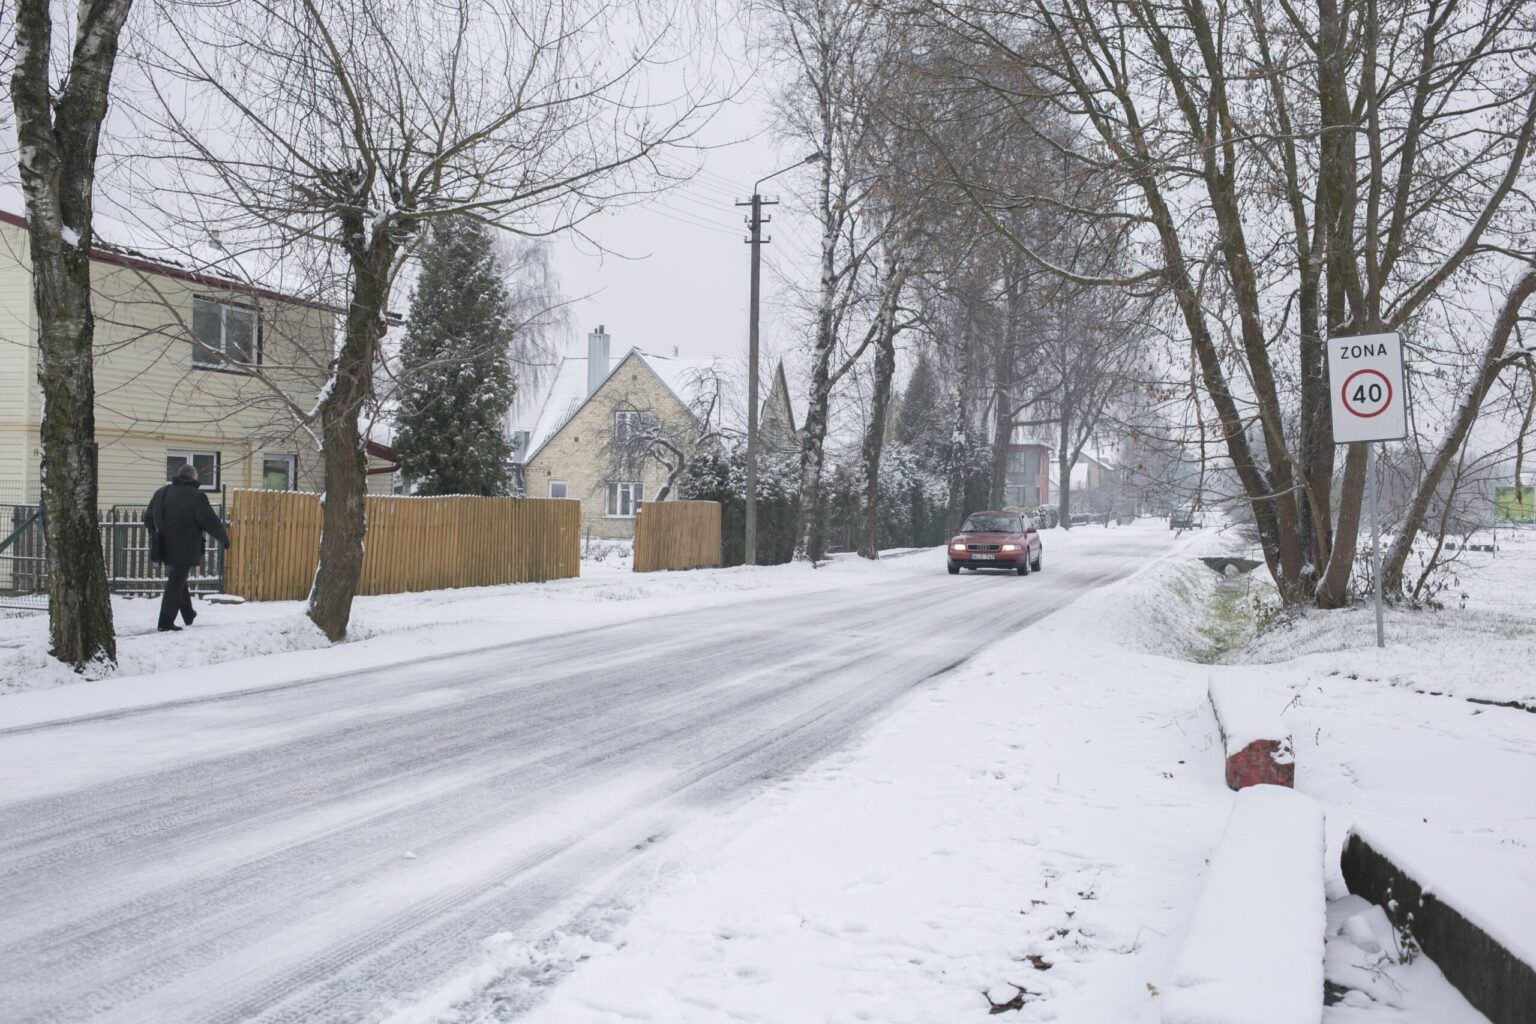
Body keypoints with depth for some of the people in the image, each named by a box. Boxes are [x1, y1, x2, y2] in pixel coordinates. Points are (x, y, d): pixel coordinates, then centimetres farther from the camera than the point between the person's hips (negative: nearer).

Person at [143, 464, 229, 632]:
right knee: (176, 584, -2)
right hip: (184, 550, -7)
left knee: (177, 581, 22)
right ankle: (166, 622, -2)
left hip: (165, 548, 7)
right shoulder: (196, 496, -12)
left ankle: (188, 614, 32)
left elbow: (148, 518, 16)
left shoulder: (161, 493, 9)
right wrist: (224, 538, 3)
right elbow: (210, 521, -12)